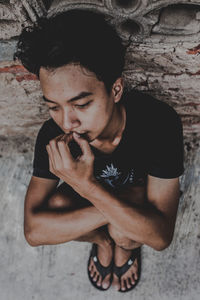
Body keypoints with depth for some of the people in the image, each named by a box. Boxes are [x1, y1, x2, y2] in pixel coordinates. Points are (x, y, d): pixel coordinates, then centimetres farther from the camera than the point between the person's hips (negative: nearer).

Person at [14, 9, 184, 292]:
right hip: (86, 189, 3)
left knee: (122, 232, -34)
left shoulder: (160, 123, -37)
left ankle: (126, 248, 5)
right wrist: (116, 211, -42)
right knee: (56, 205, -29)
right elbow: (33, 231, -30)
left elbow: (161, 236, -37)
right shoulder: (53, 136, -29)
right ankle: (103, 241, 6)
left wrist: (86, 184, -50)